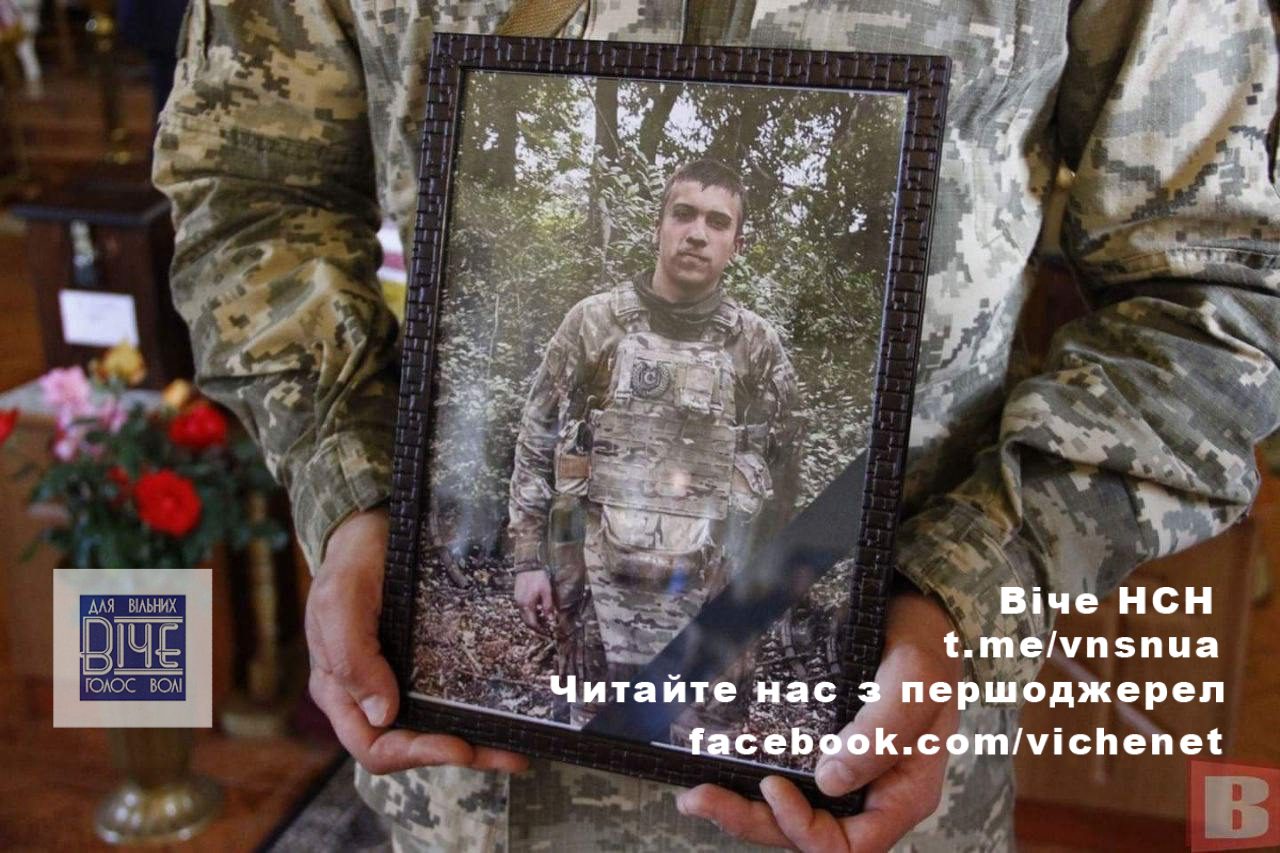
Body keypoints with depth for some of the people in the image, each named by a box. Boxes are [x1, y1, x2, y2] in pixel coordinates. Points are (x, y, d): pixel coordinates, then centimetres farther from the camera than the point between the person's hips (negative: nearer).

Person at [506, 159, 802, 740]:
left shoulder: (759, 346, 3)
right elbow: (535, 445, 5)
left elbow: (781, 473, 7)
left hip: (712, 595, 1)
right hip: (600, 583, 0)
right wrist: (529, 560, 1)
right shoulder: (592, 322, 1)